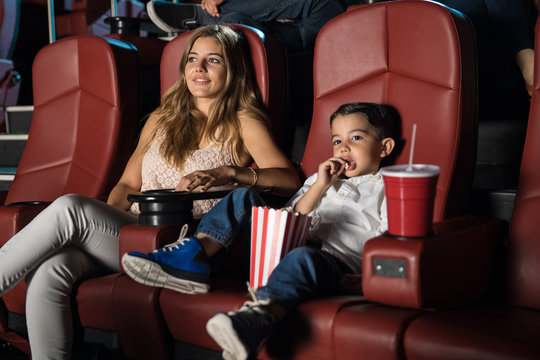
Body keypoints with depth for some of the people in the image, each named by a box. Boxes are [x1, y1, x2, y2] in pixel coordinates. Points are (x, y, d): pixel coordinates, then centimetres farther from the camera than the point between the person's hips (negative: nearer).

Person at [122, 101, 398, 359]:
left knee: (302, 257, -43)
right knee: (243, 198, 4)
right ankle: (192, 258, -14)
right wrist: (320, 185, 7)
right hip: (287, 249, 7)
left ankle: (260, 317, -69)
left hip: (339, 265, -7)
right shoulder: (322, 180, 31)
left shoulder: (387, 189, 13)